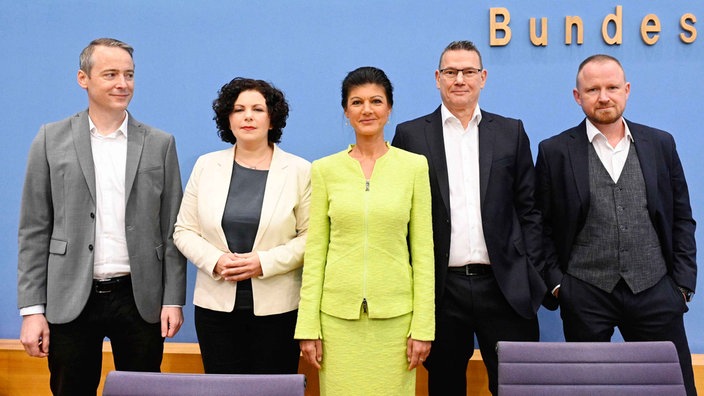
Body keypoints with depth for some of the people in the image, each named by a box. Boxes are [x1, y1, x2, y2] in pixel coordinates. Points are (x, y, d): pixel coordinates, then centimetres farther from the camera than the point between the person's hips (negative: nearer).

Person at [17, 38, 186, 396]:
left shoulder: (160, 144, 5)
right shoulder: (51, 140, 3)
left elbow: (171, 229, 5)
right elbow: (34, 230, 2)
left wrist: (173, 300, -1)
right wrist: (32, 309, -3)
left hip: (140, 299, 1)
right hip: (71, 301, 0)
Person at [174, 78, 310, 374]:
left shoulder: (299, 171, 0)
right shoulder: (206, 166, 7)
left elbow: (310, 236, -2)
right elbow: (184, 230, 8)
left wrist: (265, 262, -15)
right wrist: (215, 260, -10)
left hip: (277, 307, -2)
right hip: (217, 304, 2)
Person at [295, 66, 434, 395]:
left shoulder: (415, 166, 1)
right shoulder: (325, 170, 3)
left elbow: (423, 250, 1)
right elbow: (315, 252, 3)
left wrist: (423, 326, -2)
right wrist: (308, 327, 0)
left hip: (395, 314, 0)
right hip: (338, 314, 1)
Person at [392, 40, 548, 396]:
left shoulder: (511, 132, 9)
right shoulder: (411, 135, 4)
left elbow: (528, 209, 8)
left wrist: (533, 274, 1)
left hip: (505, 286, 1)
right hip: (440, 287, 0)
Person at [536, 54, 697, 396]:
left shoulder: (661, 144, 7)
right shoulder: (554, 151, 1)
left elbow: (682, 219, 10)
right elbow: (542, 226, 3)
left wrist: (683, 283, 3)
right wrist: (555, 282, -3)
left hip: (655, 292, 2)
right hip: (585, 295, -1)